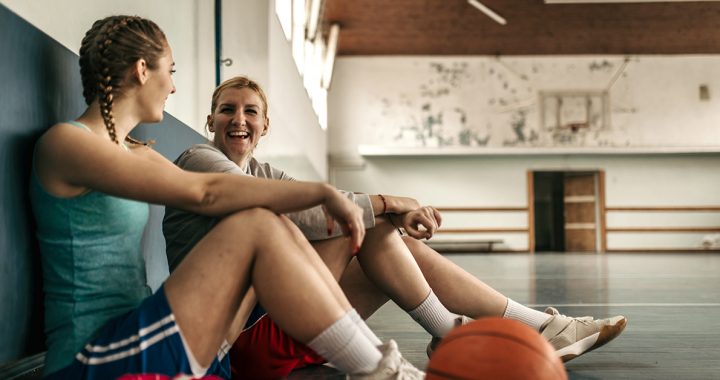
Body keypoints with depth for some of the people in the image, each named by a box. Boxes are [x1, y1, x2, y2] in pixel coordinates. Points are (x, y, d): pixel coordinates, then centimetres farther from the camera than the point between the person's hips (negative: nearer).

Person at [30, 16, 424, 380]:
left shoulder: (137, 156, 19)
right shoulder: (63, 141, -10)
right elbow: (204, 193, -19)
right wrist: (322, 192, -15)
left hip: (130, 342, 8)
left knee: (272, 225, -4)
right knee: (258, 226, -18)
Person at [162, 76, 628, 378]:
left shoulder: (262, 172, 19)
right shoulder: (199, 160, -7)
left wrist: (396, 212, -15)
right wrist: (383, 204, -19)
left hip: (278, 321, 8)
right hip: (240, 329, -7)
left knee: (403, 246, -3)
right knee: (363, 221, -17)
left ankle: (543, 329, 2)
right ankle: (451, 338, -7)